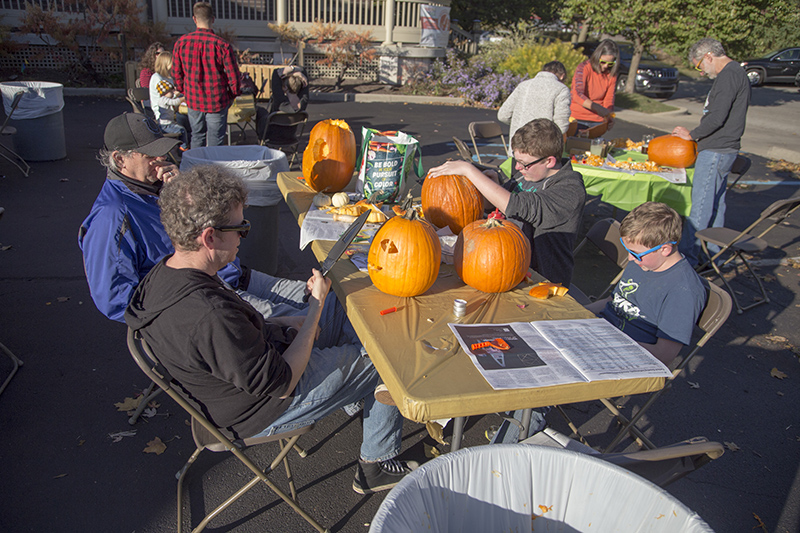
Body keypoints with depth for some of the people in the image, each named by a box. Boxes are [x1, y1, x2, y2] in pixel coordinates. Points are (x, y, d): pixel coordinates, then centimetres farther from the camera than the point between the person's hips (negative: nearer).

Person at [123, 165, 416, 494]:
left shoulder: (164, 273, -9)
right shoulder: (209, 314, -39)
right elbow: (281, 385, -27)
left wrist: (279, 325, -1)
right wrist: (316, 306, -20)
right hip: (266, 412, -9)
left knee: (344, 316, 18)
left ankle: (361, 399, 37)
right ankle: (378, 463, 22)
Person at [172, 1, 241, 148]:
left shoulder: (181, 42, -4)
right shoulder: (222, 45, -15)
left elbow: (176, 73, 6)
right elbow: (233, 76, -10)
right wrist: (232, 96, 7)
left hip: (193, 100, 4)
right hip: (217, 102, -3)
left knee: (197, 137, 18)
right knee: (215, 141, 6)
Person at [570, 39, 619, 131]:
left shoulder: (611, 75, 3)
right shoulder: (584, 68, -12)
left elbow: (609, 100, 1)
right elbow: (577, 95, -27)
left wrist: (610, 117, -21)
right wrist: (597, 108, -39)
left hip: (597, 120, 4)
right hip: (577, 119, -4)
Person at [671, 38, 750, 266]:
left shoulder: (729, 75, -15)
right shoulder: (734, 72, 18)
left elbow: (717, 117, -22)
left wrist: (691, 134, -8)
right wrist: (697, 135, 14)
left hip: (716, 151, -11)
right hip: (722, 148, 11)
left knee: (700, 204, -8)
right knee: (715, 200, 17)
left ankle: (689, 255, -4)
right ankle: (713, 251, 27)